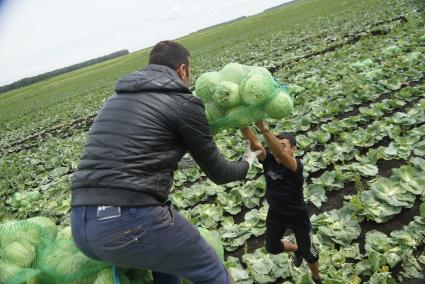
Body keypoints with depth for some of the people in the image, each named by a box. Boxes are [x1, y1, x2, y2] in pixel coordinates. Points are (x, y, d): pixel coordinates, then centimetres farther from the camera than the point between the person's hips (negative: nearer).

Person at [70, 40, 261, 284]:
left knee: (167, 257, 33)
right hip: (132, 222, -8)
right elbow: (217, 173, 7)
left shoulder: (118, 97, 20)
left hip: (80, 226, 8)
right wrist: (246, 164, 29)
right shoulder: (184, 102, -2)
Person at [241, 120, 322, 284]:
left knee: (308, 252, 13)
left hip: (298, 215, -4)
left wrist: (264, 128, -66)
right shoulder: (268, 159, -16)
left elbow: (280, 155, -51)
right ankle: (296, 250, 51)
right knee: (271, 247, 20)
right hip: (275, 213, 5)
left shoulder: (296, 165, -28)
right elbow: (252, 141, -33)